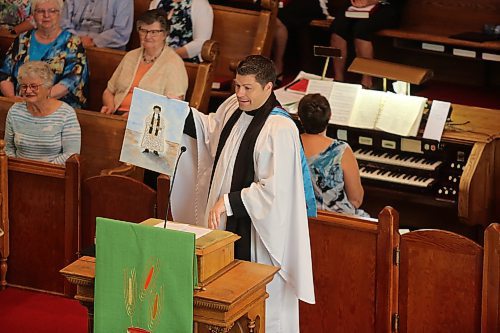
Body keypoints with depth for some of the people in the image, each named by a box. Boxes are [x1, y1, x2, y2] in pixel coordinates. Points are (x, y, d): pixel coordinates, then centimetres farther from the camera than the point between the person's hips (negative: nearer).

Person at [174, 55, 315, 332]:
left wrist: (229, 201, -24)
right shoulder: (233, 107, 1)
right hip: (227, 219, 8)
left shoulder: (280, 130, -24)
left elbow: (274, 190, -26)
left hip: (260, 230, -8)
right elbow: (211, 130, 23)